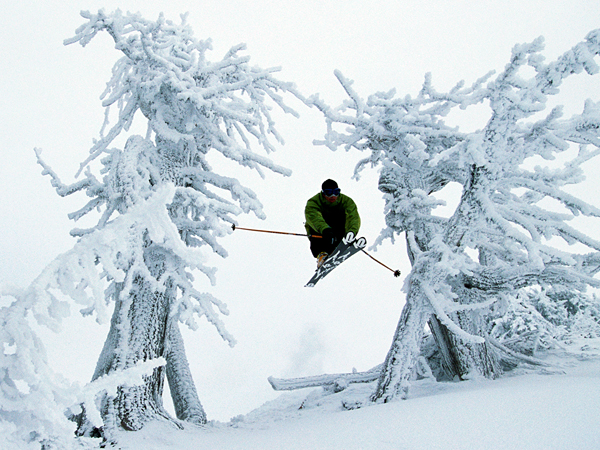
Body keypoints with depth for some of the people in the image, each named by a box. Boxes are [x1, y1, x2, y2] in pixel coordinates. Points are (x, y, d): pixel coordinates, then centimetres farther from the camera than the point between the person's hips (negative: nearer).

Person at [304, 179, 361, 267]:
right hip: (319, 233, -1)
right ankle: (322, 253, -46)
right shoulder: (313, 202, -14)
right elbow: (313, 216, -37)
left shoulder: (346, 201, -7)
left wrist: (351, 232, -48)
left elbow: (354, 217, -26)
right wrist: (325, 230, -58)